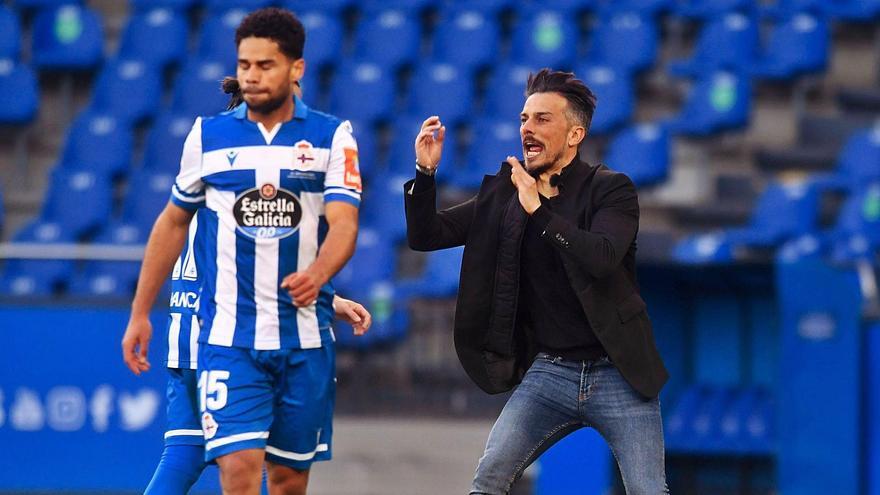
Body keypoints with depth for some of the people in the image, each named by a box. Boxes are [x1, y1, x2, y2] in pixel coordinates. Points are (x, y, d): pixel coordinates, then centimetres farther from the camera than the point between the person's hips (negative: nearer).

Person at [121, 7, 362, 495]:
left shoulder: (332, 137, 0)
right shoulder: (207, 136, 4)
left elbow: (344, 223, -12)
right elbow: (173, 222, 15)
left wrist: (317, 275, -34)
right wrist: (140, 313, 15)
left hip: (305, 339, 1)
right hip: (228, 336, -1)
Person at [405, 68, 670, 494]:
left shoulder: (611, 190, -6)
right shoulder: (504, 191, 6)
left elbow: (603, 257, -25)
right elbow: (424, 236, 6)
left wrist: (539, 209, -24)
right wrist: (425, 173, -10)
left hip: (617, 374, -3)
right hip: (549, 371, 3)